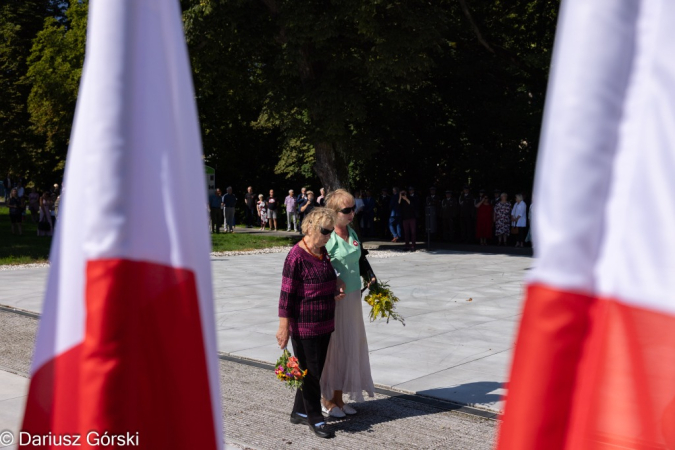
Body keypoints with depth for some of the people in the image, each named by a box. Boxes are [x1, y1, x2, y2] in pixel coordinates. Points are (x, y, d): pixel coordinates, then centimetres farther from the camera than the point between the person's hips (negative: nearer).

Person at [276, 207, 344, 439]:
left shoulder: (322, 252, 9)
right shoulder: (296, 256, -17)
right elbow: (286, 294, -17)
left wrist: (335, 289, 4)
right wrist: (284, 327, -17)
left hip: (324, 324, 8)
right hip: (304, 326, -8)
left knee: (315, 370, 15)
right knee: (310, 371, 3)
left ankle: (299, 411, 30)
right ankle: (315, 418, 16)